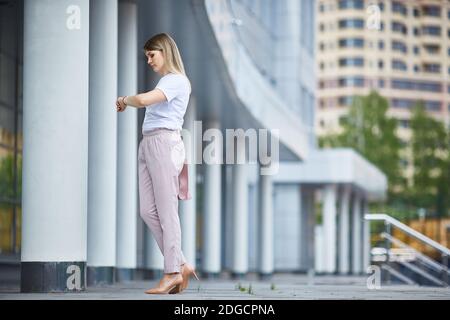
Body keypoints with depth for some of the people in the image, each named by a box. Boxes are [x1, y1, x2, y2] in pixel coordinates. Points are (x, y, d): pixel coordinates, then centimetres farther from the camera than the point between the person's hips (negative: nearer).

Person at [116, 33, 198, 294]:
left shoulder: (176, 81, -8)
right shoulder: (164, 82, 24)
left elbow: (143, 100, -21)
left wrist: (124, 100, -6)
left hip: (164, 143, -9)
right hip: (148, 145, 9)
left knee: (166, 210, -6)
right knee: (148, 211, 3)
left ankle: (173, 272, -1)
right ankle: (181, 265, 9)